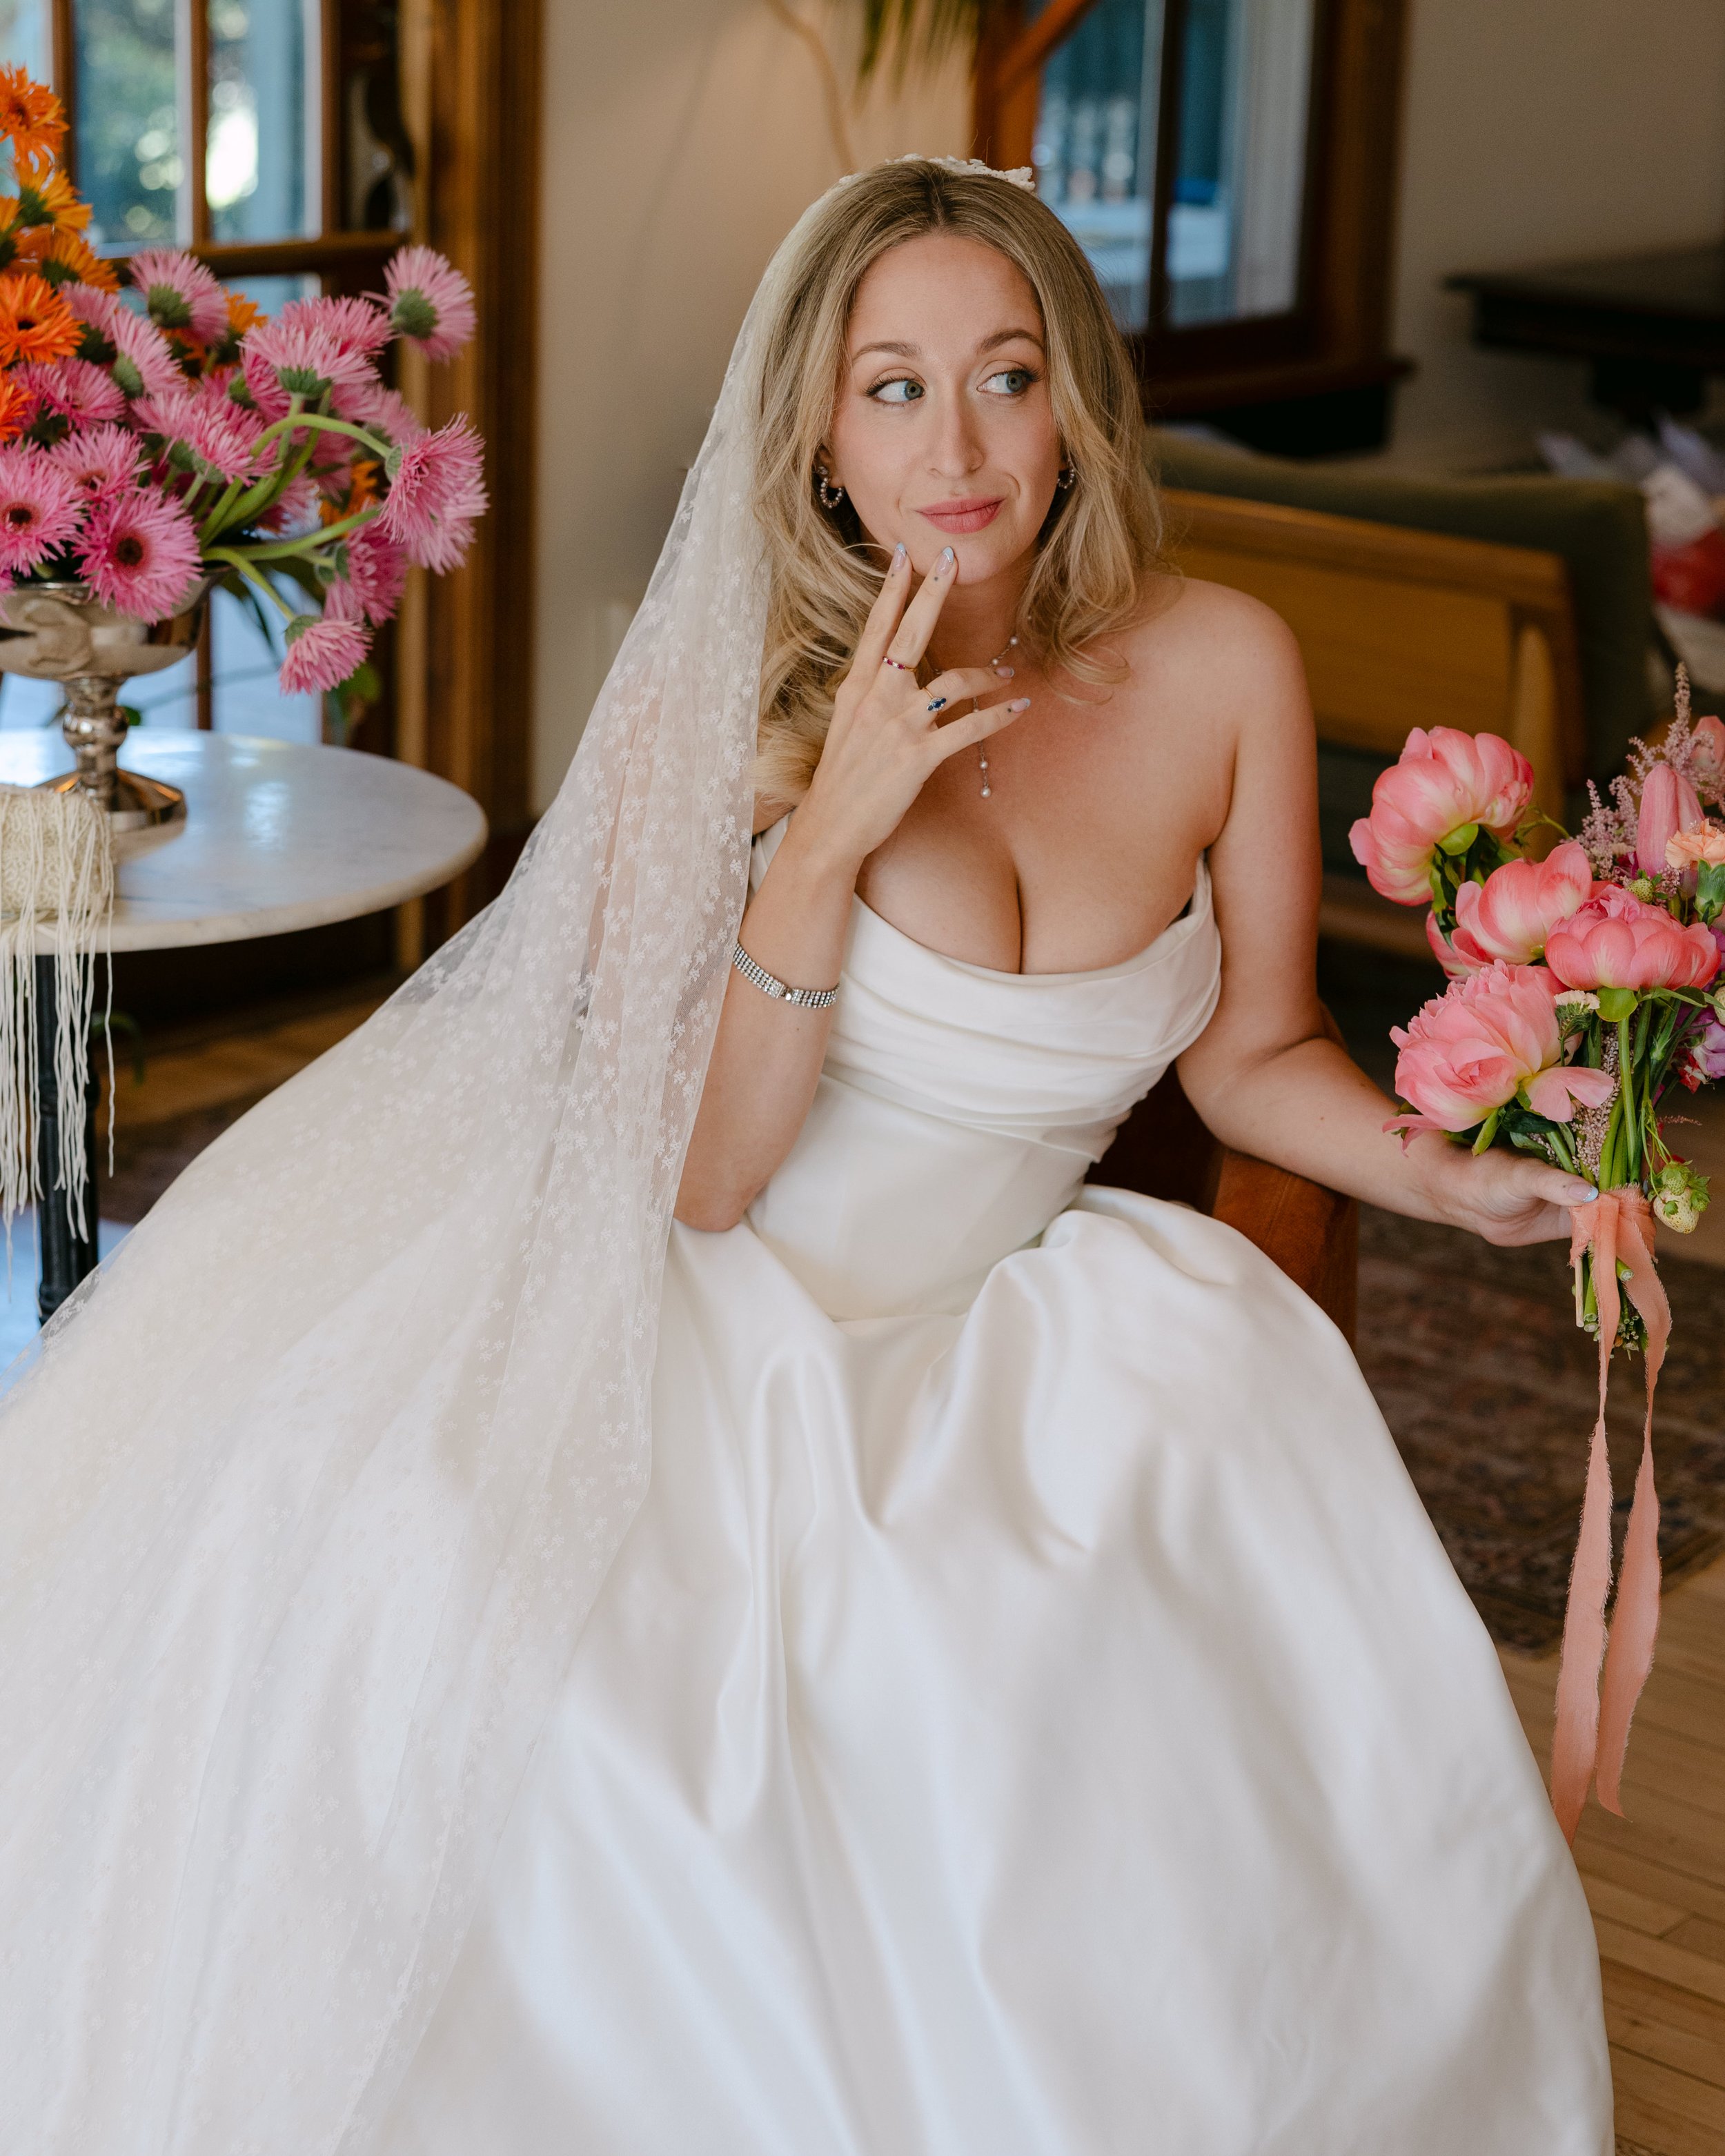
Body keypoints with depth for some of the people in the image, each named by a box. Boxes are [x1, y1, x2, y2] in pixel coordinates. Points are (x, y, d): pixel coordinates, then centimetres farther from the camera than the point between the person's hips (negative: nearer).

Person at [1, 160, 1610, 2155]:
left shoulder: (1217, 669, -3)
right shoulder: (717, 708, -11)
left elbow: (1251, 1054, 10)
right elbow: (691, 1177, -14)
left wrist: (1456, 1171, -9)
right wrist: (828, 837, -24)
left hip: (1005, 1328, 3)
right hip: (700, 1334, -2)